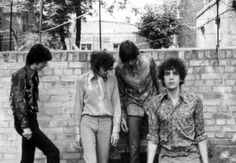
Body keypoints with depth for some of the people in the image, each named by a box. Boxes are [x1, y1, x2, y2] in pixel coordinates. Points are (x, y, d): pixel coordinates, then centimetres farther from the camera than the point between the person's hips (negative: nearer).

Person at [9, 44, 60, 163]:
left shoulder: (33, 75, 12)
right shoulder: (20, 75, -14)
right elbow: (18, 101, -19)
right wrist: (25, 126, -23)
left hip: (31, 120, 9)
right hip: (24, 122, -9)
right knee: (53, 152, -11)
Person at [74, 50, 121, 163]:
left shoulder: (112, 80, 4)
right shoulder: (82, 80, -1)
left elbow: (116, 105, 7)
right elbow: (78, 106, 5)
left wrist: (116, 130, 2)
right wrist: (77, 132, 6)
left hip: (106, 123, 2)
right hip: (88, 122, -2)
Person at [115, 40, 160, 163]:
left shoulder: (148, 61, -12)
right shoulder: (119, 69, -9)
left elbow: (158, 83, 1)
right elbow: (121, 94, 4)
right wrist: (123, 116, 3)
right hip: (133, 104, 0)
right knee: (133, 147, -5)